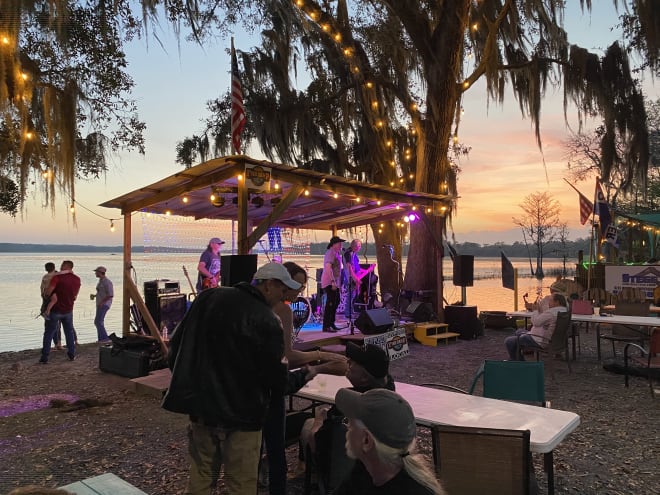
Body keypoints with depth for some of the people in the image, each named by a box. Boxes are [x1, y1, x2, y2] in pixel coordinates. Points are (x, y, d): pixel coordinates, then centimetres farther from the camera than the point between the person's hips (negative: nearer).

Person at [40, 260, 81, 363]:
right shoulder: (77, 279, 0)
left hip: (56, 309, -4)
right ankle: (71, 354, 19)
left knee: (48, 333, 7)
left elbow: (48, 292, -20)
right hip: (68, 310, 4)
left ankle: (44, 357, 7)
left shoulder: (57, 277, -17)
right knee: (69, 332, 17)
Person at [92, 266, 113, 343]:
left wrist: (102, 302, -22)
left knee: (98, 322, -14)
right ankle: (101, 338, 18)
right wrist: (94, 295, 12)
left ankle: (105, 338, -11)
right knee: (100, 322, 12)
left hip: (104, 304, -10)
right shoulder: (101, 281, 14)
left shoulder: (107, 282, -16)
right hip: (100, 304, 10)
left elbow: (111, 295, -21)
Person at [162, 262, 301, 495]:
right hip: (240, 414, -6)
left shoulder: (207, 298, 0)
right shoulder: (266, 320, -19)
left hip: (200, 406, 6)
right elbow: (277, 379, -15)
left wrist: (188, 378, 19)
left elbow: (176, 343, 7)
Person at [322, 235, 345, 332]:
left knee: (336, 302, 16)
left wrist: (338, 283, 23)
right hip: (330, 283, -11)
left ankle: (331, 324, 24)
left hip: (334, 283, 11)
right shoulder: (331, 252, -14)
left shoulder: (335, 253, 19)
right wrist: (333, 281, -28)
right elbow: (328, 267, -24)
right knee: (330, 303, -10)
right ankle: (326, 326, -7)